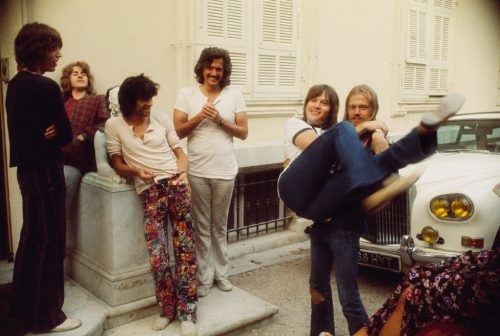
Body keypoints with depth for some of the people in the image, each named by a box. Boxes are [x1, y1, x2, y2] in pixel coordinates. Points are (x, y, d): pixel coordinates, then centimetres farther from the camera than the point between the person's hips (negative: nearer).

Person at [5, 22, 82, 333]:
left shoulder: (15, 84, 10)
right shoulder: (46, 87, -17)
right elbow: (66, 134, -12)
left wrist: (42, 135, -6)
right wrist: (49, 134, 5)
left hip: (26, 167, 9)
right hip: (44, 170, -9)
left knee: (32, 237, 19)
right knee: (49, 241, 1)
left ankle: (24, 305, 33)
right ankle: (45, 316, 13)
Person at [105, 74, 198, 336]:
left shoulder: (162, 120, 15)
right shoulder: (114, 125, 9)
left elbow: (179, 153, 14)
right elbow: (117, 164, 8)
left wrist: (183, 174, -5)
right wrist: (136, 171, -12)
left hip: (176, 185, 1)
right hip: (149, 191, -1)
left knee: (185, 250, -4)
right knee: (157, 256, -7)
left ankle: (187, 313, 5)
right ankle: (168, 308, 16)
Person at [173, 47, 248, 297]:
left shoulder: (235, 95, 4)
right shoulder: (186, 94, 2)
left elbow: (243, 133, 2)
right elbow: (177, 131, -1)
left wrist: (220, 120, -12)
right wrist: (200, 116, -15)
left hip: (225, 171, 1)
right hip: (196, 171, -1)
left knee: (220, 227, 13)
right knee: (202, 227, 6)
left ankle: (221, 272, 25)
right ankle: (203, 277, 15)